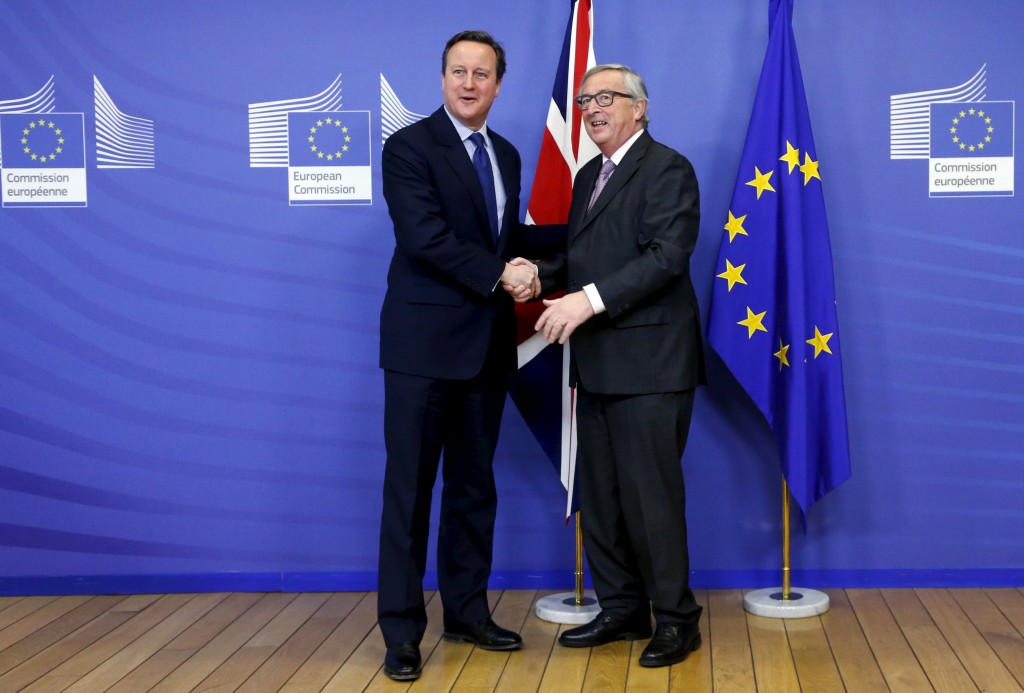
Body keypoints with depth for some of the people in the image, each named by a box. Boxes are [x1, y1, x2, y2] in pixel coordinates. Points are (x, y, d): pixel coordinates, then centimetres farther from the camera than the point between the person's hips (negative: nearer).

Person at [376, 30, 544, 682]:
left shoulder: (507, 155, 15)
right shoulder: (409, 146, -6)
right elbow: (425, 237, -17)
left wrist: (526, 272, -4)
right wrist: (500, 275, -15)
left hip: (488, 345, 7)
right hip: (424, 342, -7)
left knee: (475, 485, 13)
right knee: (410, 487, -2)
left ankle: (468, 612, 24)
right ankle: (402, 630, 6)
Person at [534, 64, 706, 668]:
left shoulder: (667, 169, -7)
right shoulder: (589, 176, 19)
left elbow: (667, 255, -19)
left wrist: (590, 299, -25)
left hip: (648, 362, -8)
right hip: (597, 364, 9)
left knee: (649, 493, -3)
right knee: (599, 494, 13)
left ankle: (676, 618, 11)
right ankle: (622, 610, 26)